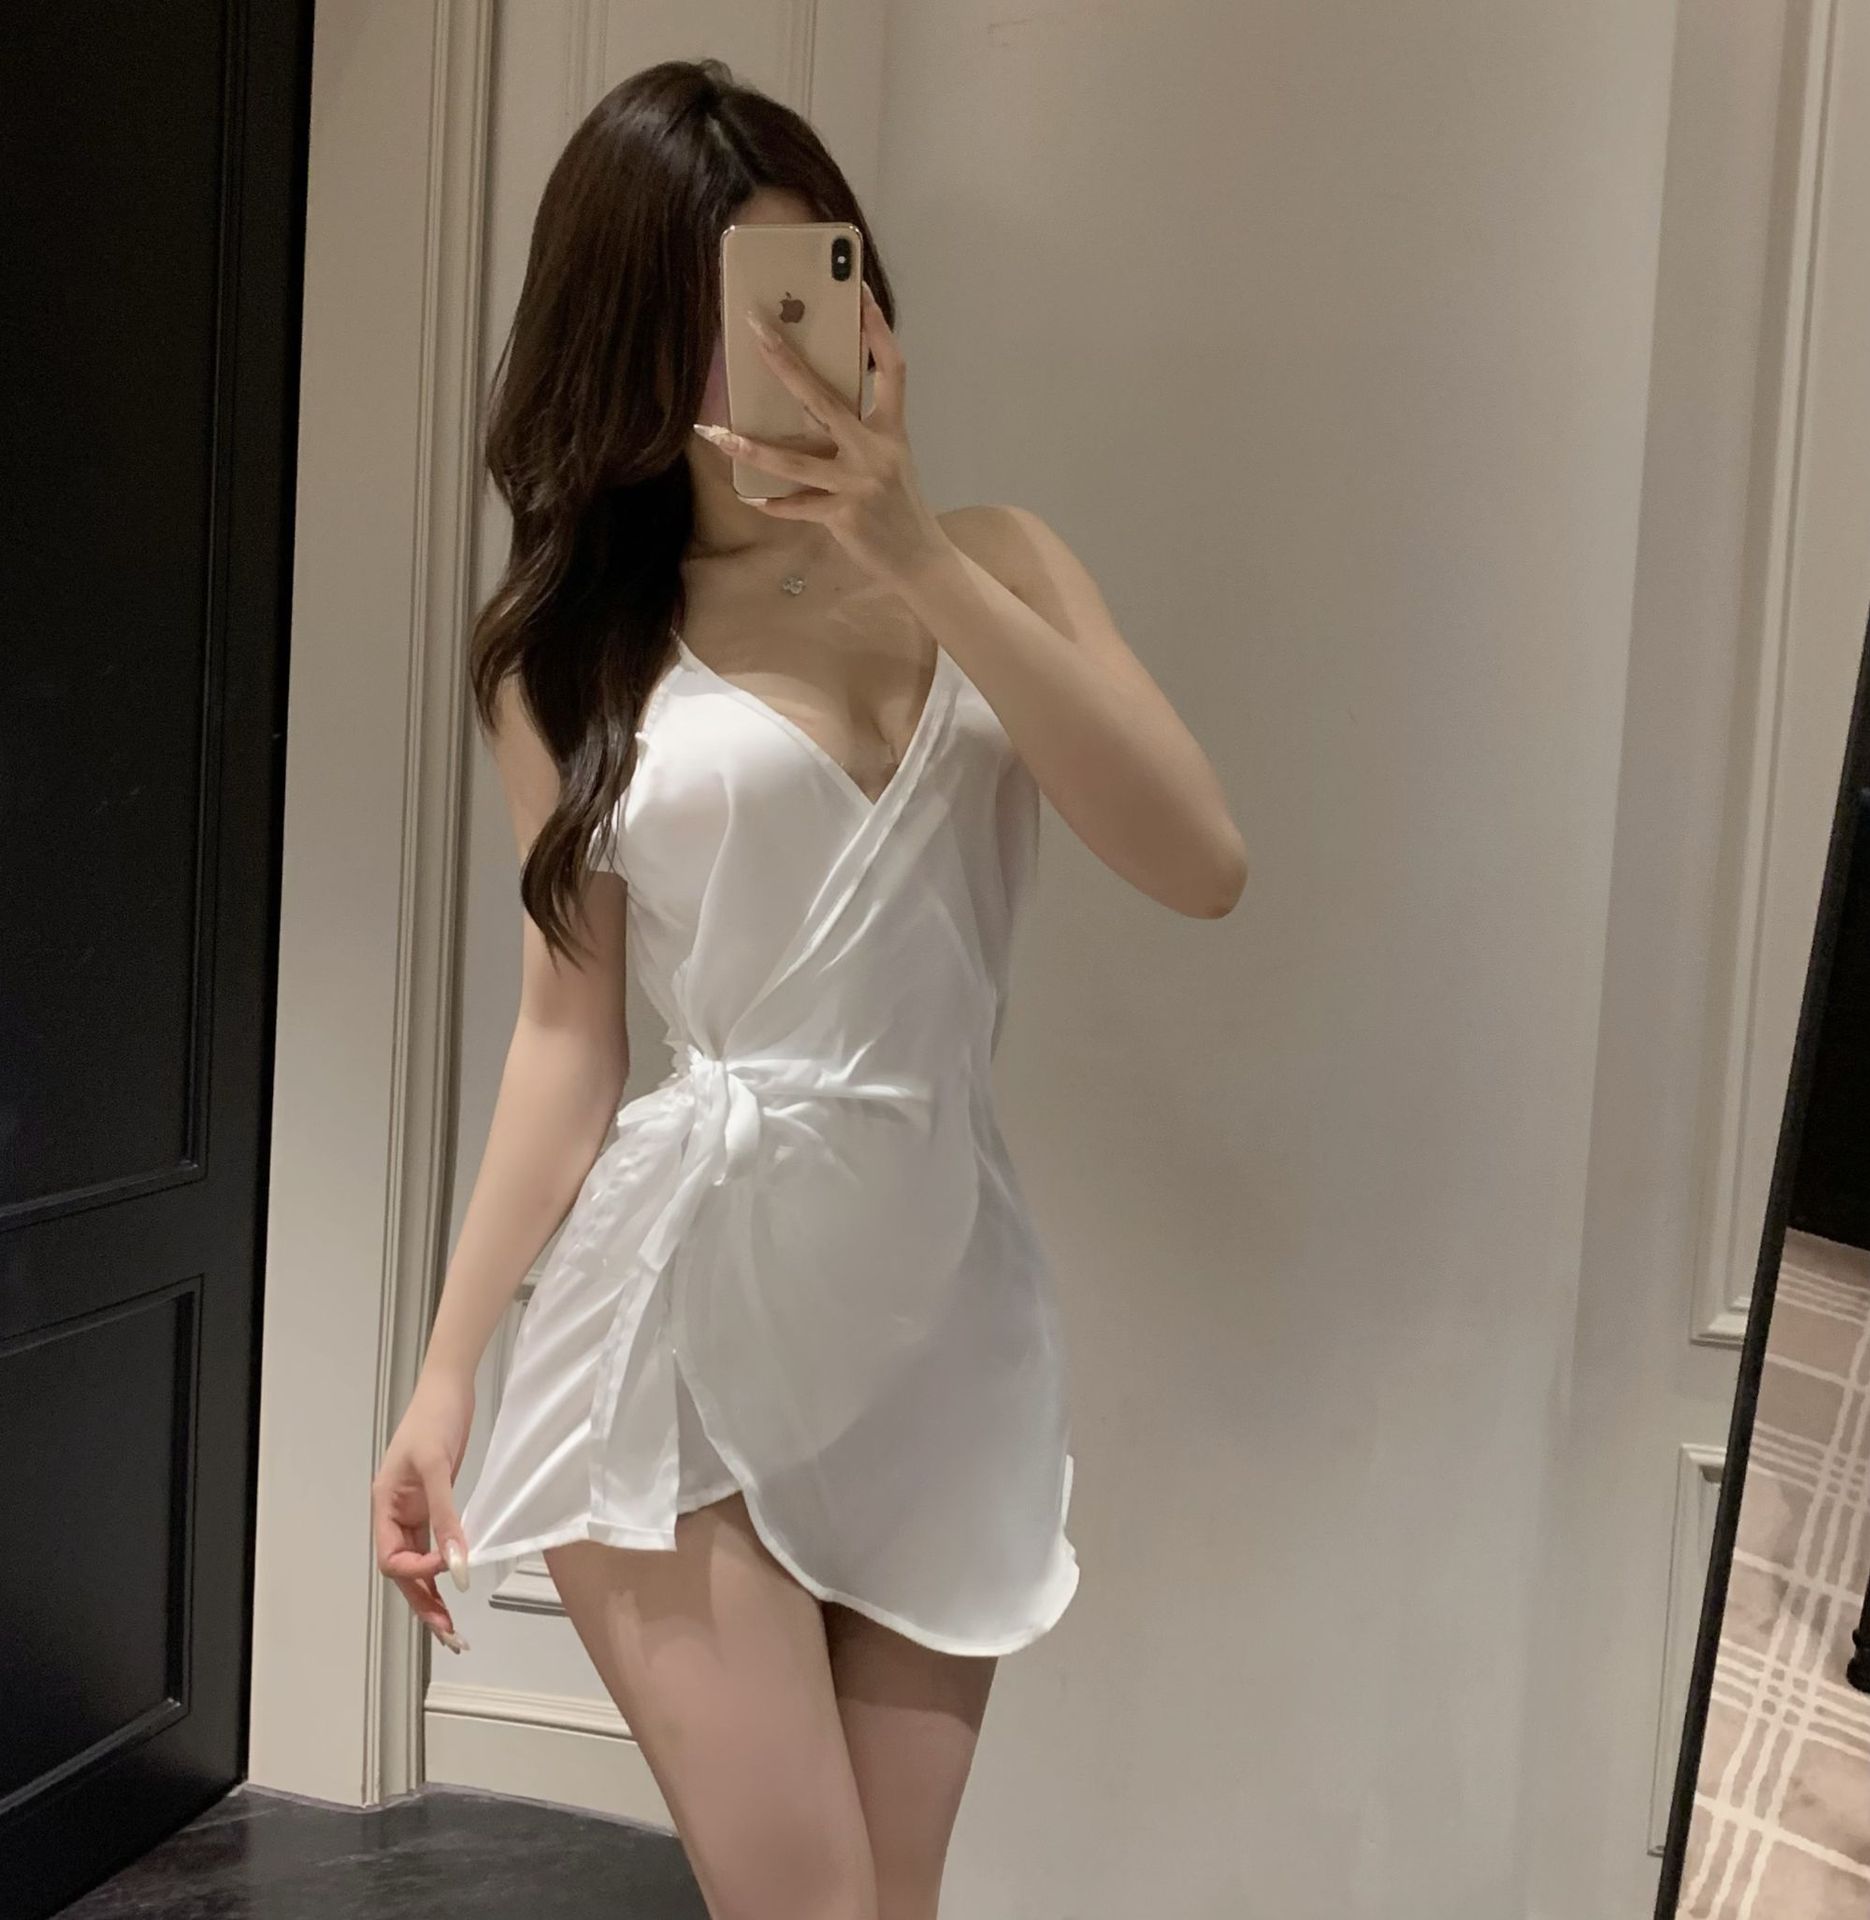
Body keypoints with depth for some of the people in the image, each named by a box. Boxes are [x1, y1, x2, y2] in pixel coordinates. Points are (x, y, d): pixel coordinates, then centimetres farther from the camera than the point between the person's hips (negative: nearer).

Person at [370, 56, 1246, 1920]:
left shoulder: (993, 563, 6)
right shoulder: (576, 642, 3)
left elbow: (1201, 864, -8)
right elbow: (565, 1025, 4)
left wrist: (921, 559, -15)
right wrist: (443, 1379, 1)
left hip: (940, 1320, 2)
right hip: (678, 1319, -2)